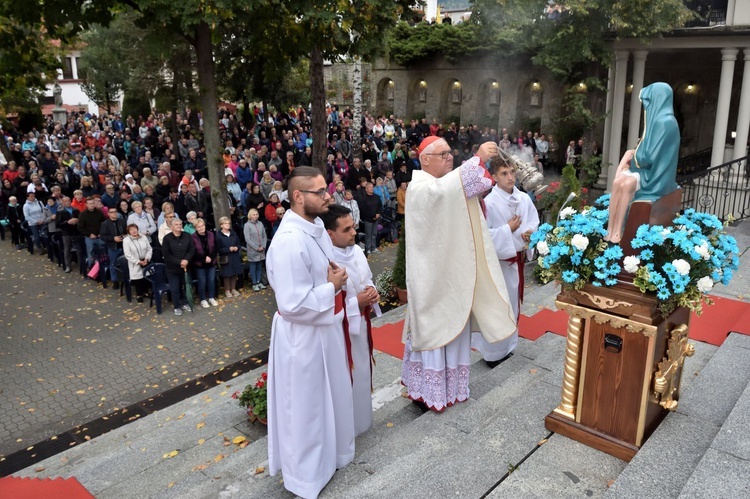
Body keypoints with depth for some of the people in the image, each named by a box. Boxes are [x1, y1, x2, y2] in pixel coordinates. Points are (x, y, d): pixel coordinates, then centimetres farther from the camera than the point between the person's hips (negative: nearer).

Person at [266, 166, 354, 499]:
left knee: (329, 395, 25)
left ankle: (328, 451, 48)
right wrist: (332, 287, -18)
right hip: (302, 334, -9)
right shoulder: (289, 241, -29)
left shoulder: (315, 227, 1)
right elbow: (293, 304, -29)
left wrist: (335, 279, -3)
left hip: (325, 327, 9)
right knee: (305, 405, 10)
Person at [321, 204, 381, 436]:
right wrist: (356, 302, -24)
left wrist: (372, 291, -6)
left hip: (361, 323, 8)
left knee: (361, 371, 23)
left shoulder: (356, 250, 0)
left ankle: (361, 416, 43)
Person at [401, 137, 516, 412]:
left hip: (453, 270, 9)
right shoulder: (419, 187, -15)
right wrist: (477, 159, -38)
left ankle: (449, 384, 30)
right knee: (431, 327, 1)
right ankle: (427, 390, 15)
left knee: (453, 326, 16)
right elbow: (443, 189, -38)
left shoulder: (448, 186, 14)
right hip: (431, 275, -9)